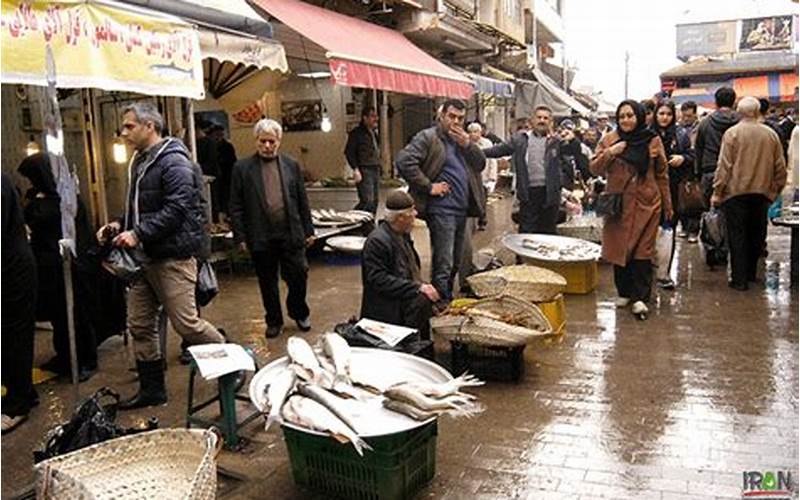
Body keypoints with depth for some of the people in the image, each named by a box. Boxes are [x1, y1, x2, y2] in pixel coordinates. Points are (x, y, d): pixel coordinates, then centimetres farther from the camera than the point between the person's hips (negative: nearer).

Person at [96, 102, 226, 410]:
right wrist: (120, 225, 6)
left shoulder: (173, 162, -13)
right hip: (145, 257, 9)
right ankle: (151, 388, 24)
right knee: (140, 325, 11)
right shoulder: (139, 162, 16)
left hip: (172, 257, -9)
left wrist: (138, 234, -24)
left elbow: (176, 209, -22)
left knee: (186, 323, -5)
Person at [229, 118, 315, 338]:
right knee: (267, 282, 11)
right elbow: (236, 206, 0)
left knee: (299, 276, 4)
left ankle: (299, 313, 30)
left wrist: (308, 230, 6)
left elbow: (302, 201, 9)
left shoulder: (291, 166, 6)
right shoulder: (242, 168, 0)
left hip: (291, 234, 1)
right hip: (261, 237, -1)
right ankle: (274, 321, 28)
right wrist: (240, 237, -5)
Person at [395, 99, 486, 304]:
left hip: (462, 209, 8)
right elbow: (403, 161, -20)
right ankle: (442, 305, 0)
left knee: (455, 262, 16)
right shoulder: (428, 137, -8)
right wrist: (428, 187, -17)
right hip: (441, 209, -8)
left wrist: (467, 145, -6)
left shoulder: (462, 139, 17)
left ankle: (448, 299, 29)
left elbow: (481, 164, 12)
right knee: (443, 264, -7)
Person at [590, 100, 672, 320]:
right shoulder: (609, 139, 4)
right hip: (618, 203, 1)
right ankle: (624, 292, 21)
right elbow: (594, 168, 2)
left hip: (646, 203, -1)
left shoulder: (653, 141, 3)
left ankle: (640, 297, -1)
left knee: (642, 250, -4)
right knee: (619, 248, 6)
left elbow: (661, 175, 9)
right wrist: (609, 153, -14)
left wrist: (667, 204, 11)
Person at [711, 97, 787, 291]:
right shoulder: (771, 134, 3)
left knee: (737, 236, 3)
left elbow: (724, 166, -12)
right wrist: (776, 189, 18)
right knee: (756, 234, 16)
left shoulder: (732, 133, -9)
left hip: (736, 191, -3)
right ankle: (750, 273, 27)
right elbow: (780, 167, 7)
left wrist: (717, 192, -6)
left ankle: (739, 279, 3)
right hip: (762, 192, 4)